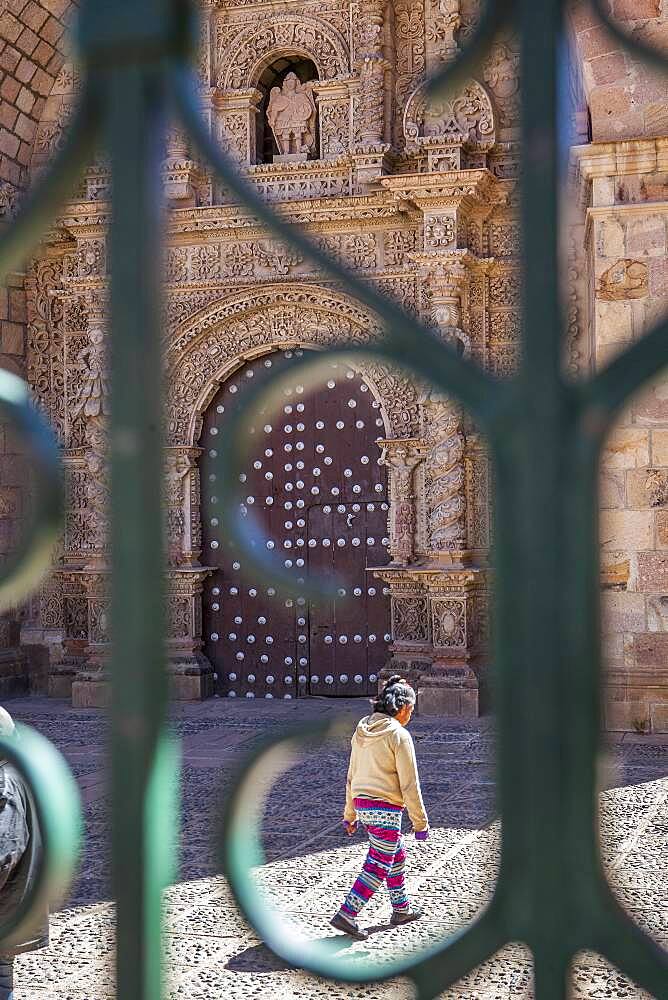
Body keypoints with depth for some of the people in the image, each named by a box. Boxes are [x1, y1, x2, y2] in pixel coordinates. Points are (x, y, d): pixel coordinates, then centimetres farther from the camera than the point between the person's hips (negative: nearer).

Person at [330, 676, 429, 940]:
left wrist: (350, 814, 23)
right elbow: (409, 784, -13)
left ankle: (401, 910, 31)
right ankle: (346, 914, -5)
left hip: (362, 804, 8)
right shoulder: (398, 735, -14)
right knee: (378, 866, -1)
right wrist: (420, 823, -6)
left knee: (397, 854, 23)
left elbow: (352, 776, 15)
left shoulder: (362, 732, 9)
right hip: (386, 809, -8)